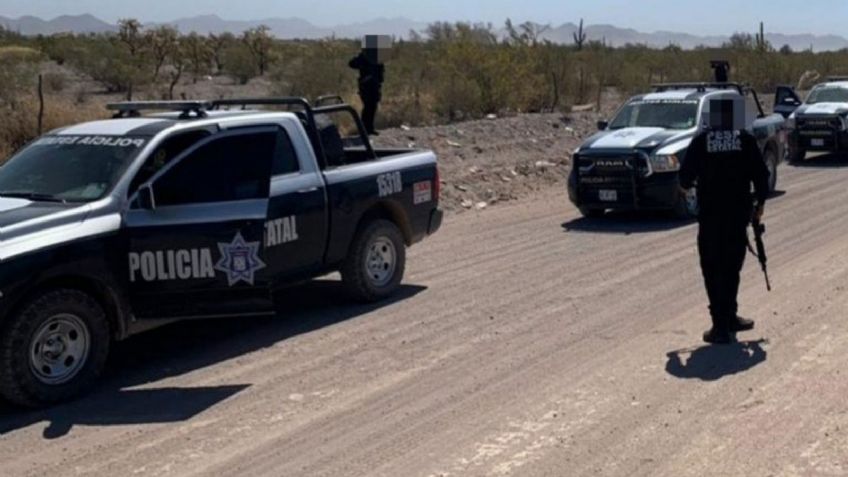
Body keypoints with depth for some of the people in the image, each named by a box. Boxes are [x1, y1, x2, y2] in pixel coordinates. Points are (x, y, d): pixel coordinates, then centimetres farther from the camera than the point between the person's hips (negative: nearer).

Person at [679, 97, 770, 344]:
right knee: (731, 268, 15)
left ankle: (722, 325, 0)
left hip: (709, 214, -1)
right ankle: (727, 319, 23)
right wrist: (760, 202, 14)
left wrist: (686, 186, 20)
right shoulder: (745, 139, 0)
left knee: (713, 270, 3)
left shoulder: (702, 140, -4)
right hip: (739, 212, 2)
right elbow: (761, 173, 1)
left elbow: (686, 174, -3)